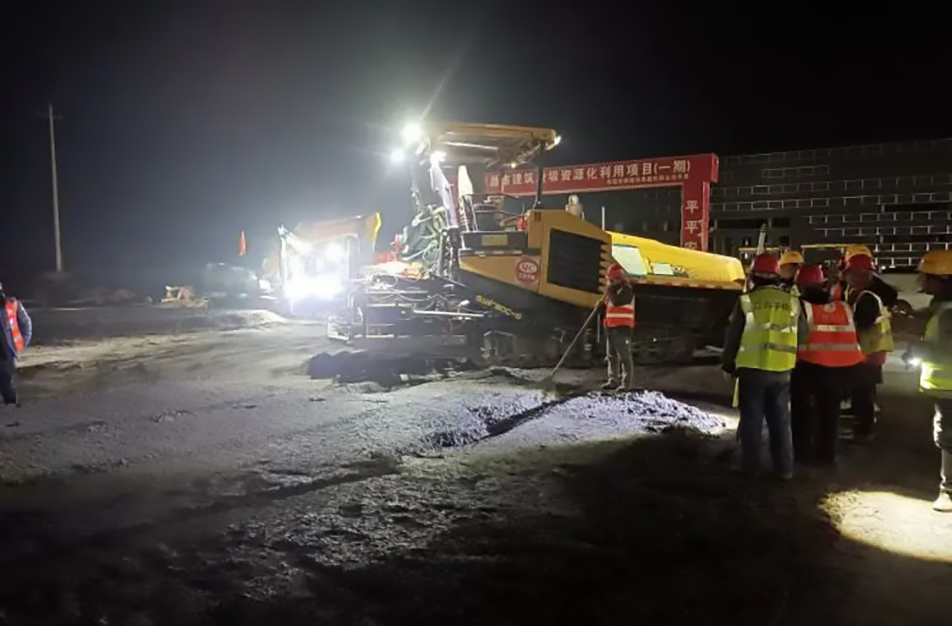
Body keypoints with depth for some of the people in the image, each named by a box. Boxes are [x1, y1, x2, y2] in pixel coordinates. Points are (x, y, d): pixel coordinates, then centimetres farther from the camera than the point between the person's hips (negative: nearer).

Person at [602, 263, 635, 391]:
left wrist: (611, 290, -10)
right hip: (611, 326, 9)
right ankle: (613, 380, 18)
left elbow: (617, 301, -24)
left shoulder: (626, 289, -9)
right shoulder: (614, 290, 20)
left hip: (622, 327, -9)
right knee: (612, 356, 12)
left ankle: (627, 383, -8)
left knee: (624, 356, -9)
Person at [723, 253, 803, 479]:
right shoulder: (792, 302, 4)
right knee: (780, 420, 12)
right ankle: (784, 468, 17)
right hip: (781, 370, 3)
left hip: (752, 369, -3)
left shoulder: (747, 301, -6)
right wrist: (796, 364, 25)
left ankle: (751, 466, 10)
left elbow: (733, 336, -2)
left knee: (751, 419, 6)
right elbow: (801, 337, 12)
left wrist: (729, 363, 9)